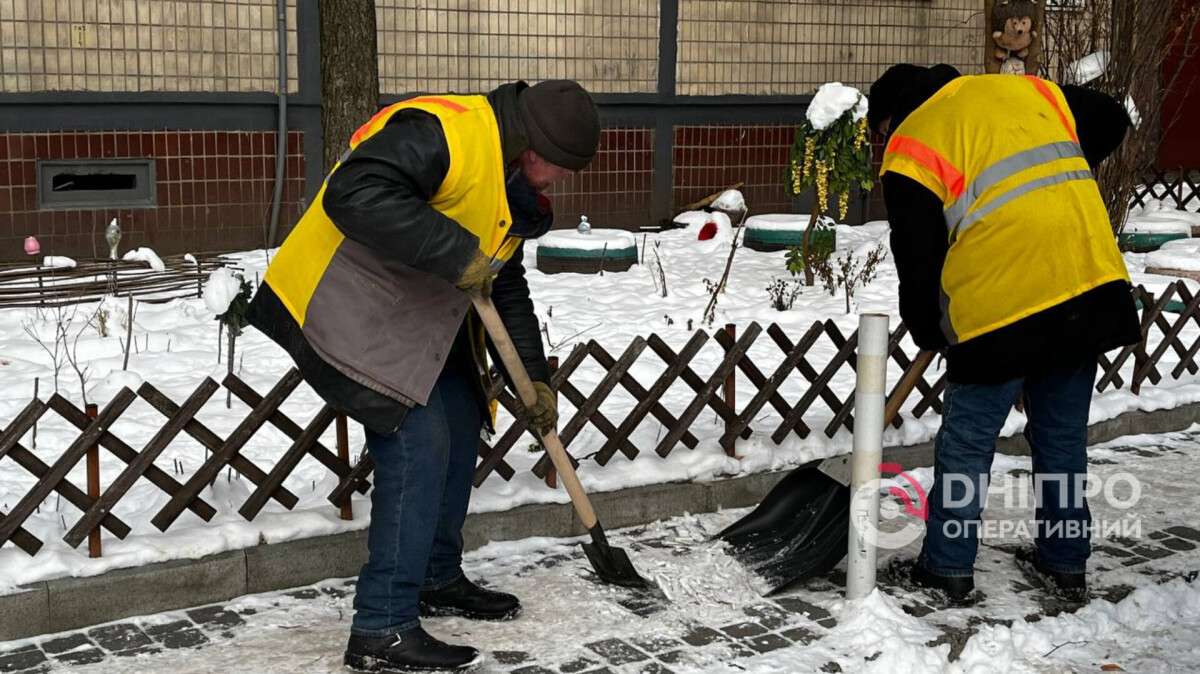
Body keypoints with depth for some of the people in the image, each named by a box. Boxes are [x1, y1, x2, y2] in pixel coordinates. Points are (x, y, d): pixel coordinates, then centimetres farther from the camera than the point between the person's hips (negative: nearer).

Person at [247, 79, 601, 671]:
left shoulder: (513, 188, 10)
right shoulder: (441, 131, -22)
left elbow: (507, 290, 18)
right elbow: (354, 194, -35)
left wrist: (534, 378, 15)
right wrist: (455, 253, -31)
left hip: (416, 319, 10)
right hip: (347, 307, -10)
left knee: (460, 430, 14)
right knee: (417, 445, -15)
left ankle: (437, 577, 33)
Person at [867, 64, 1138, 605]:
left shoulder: (910, 145, 0)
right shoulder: (1023, 89, 17)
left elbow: (917, 256, -2)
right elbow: (1111, 121, 28)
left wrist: (929, 332, 14)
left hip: (1002, 304, -6)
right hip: (1089, 286, 6)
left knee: (966, 445, 8)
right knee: (1062, 436, 19)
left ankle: (947, 571, 17)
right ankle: (1065, 563, 29)